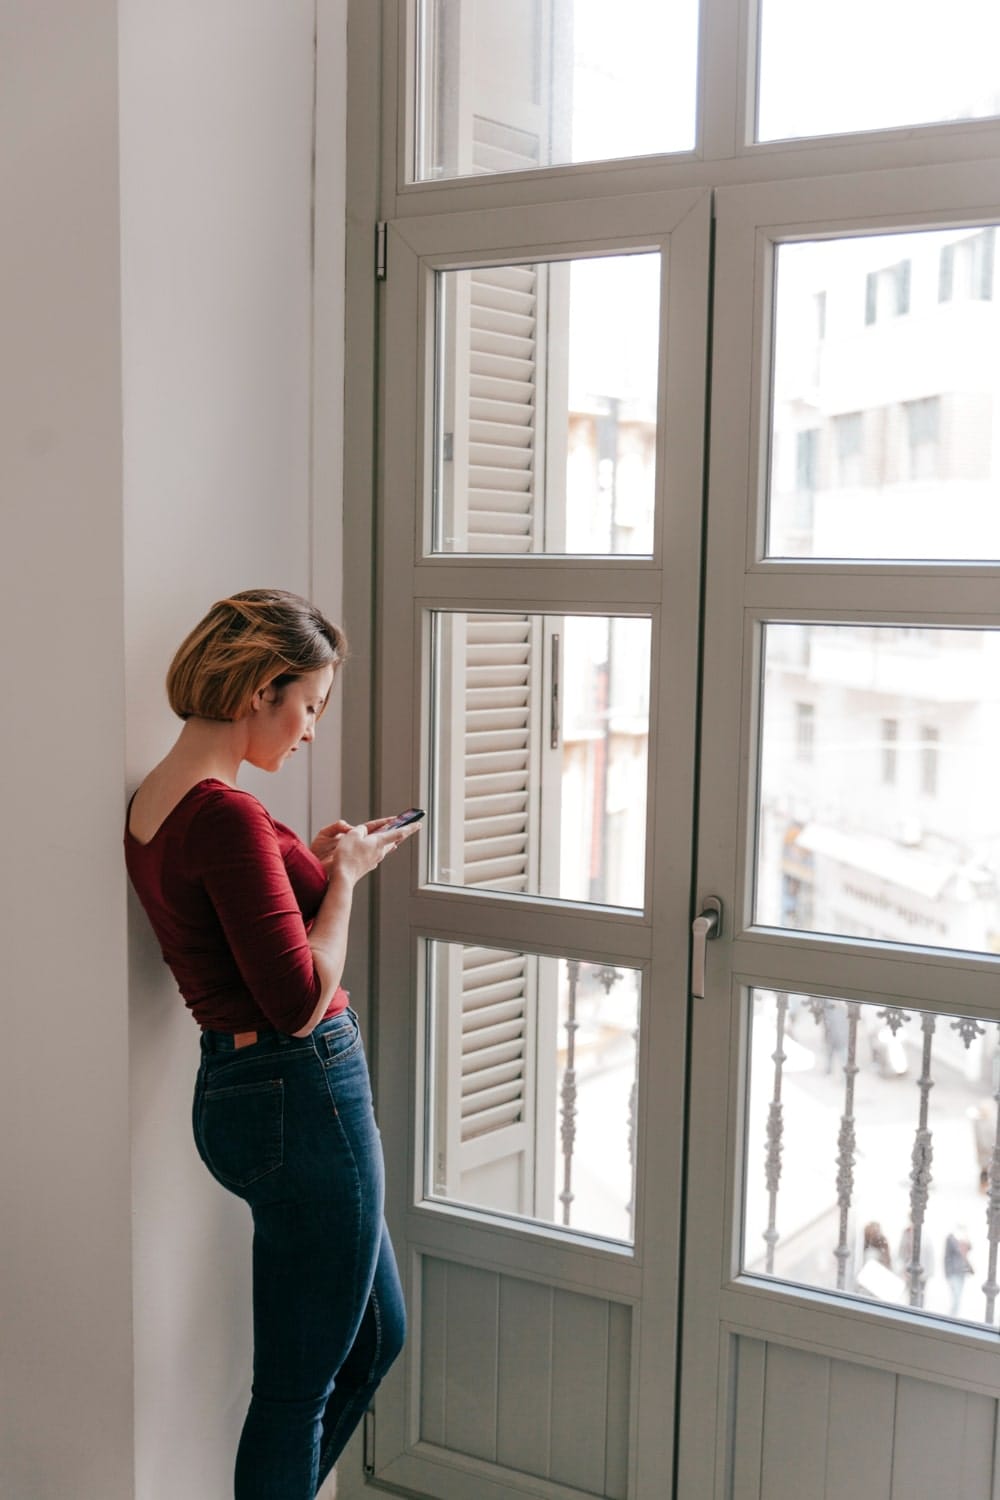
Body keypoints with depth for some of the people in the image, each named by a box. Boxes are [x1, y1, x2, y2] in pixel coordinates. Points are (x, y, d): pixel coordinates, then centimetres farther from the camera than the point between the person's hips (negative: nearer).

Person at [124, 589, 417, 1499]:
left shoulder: (153, 805, 8)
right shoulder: (226, 815, -22)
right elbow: (300, 1002, -23)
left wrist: (312, 862, 10)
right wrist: (343, 875, -11)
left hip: (237, 1086, 10)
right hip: (301, 1097, -10)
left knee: (375, 1335, 24)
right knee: (299, 1386, 7)